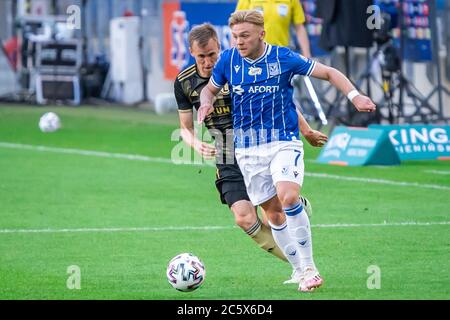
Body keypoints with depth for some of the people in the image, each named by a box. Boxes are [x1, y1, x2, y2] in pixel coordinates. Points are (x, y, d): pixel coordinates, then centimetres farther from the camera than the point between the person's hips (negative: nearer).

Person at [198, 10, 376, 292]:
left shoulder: (283, 58, -6)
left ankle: (309, 267, -15)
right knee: (274, 213, 3)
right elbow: (210, 89, 17)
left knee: (288, 197, -25)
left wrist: (354, 95, -12)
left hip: (284, 142, -3)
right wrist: (206, 103, -7)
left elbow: (329, 73, 2)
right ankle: (301, 272, 15)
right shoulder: (228, 60, 0)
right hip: (248, 149, 3)